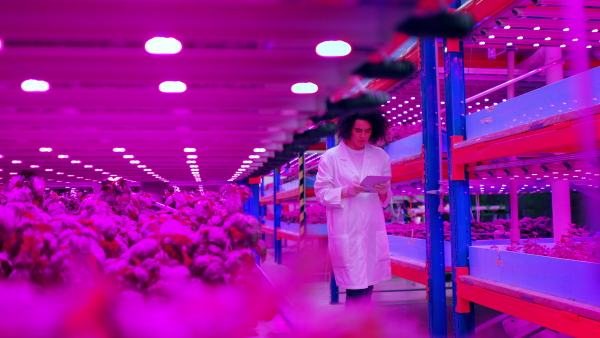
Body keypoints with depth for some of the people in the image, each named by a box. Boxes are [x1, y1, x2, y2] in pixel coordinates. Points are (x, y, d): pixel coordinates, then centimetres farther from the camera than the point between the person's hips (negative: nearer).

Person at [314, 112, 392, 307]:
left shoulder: (381, 157, 9)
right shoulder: (331, 157, -1)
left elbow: (386, 200, 12)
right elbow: (321, 193, -1)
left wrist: (383, 192, -11)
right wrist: (346, 191, -18)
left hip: (373, 229, 4)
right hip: (346, 231, -4)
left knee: (367, 286, 10)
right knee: (355, 289, -6)